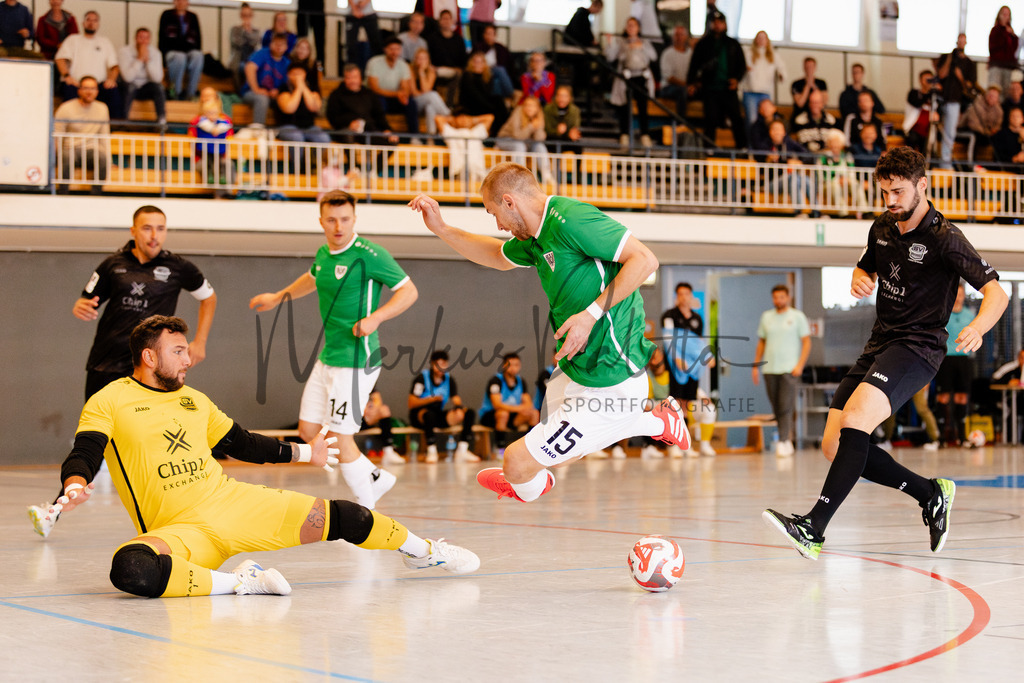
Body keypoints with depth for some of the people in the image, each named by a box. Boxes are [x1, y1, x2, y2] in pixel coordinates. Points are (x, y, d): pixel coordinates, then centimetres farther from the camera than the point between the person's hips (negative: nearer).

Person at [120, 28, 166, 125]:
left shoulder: (155, 53, -7)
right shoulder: (126, 51, -14)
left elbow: (157, 78, -19)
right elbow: (128, 77, -27)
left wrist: (148, 60, -26)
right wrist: (140, 59, -28)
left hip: (146, 89, 2)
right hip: (129, 89, -2)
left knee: (158, 86, -27)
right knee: (129, 86, -34)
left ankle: (162, 120, -24)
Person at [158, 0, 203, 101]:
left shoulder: (192, 17, 18)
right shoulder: (167, 15, 11)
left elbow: (198, 37, 16)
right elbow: (162, 36, 6)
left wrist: (197, 50, -2)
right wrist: (163, 54, -7)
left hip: (190, 50, 2)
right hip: (171, 50, -2)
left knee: (198, 56, -35)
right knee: (180, 57, -39)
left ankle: (189, 93, -34)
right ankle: (176, 92, -27)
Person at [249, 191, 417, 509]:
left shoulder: (368, 254, -14)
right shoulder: (323, 254, 9)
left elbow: (408, 290, -14)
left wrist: (375, 317, -26)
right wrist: (278, 297, 39)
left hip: (355, 360, -9)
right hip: (327, 359, 9)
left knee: (340, 437, -7)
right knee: (308, 430, 11)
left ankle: (365, 512, 9)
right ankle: (375, 477, 25)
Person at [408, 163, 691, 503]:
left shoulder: (569, 218, -20)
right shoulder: (536, 238, 10)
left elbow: (644, 260, -25)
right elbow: (498, 256, 32)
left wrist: (592, 313, -26)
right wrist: (441, 229, 22)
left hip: (609, 384, -10)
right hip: (574, 374, 10)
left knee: (518, 462, -4)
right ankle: (657, 421, 31)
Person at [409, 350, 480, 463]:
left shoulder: (449, 379, 6)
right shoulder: (422, 378, -9)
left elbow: (456, 399, 2)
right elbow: (412, 403, -14)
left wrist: (459, 406, -23)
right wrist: (432, 399, -25)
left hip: (439, 416, 5)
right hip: (419, 415, -5)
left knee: (469, 413, -13)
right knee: (429, 414, -42)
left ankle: (462, 451, -18)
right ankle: (431, 452, -31)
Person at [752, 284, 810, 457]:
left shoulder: (797, 316, 2)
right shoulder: (766, 317, 13)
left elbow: (806, 342, 1)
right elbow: (761, 342, 18)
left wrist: (800, 365, -10)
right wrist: (756, 365, 12)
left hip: (789, 369, -4)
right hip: (769, 369, 4)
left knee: (786, 406, -13)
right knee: (777, 408, 5)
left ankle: (783, 442, -16)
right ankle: (788, 441, 14)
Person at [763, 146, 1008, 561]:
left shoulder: (944, 239, -12)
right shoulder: (882, 228, 10)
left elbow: (996, 292, -16)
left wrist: (978, 328, -37)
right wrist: (859, 282, 3)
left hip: (917, 347, -8)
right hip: (879, 344, 8)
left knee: (854, 419, -30)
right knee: (834, 446, 0)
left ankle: (814, 528, -33)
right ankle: (931, 494, 16)